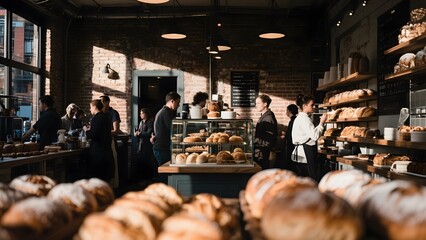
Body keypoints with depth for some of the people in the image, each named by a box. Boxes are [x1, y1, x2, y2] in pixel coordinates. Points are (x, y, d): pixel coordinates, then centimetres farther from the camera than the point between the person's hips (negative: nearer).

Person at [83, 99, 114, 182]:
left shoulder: (96, 118, -15)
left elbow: (93, 135, -21)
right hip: (107, 149, 9)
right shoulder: (106, 117, 11)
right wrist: (91, 129, 19)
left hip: (97, 151, -9)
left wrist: (86, 130, -3)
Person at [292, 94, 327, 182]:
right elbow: (315, 135, -20)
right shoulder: (304, 119, -14)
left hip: (301, 151, 10)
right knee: (315, 178, -8)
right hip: (307, 151, -10)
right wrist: (321, 123, -12)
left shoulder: (300, 118, 17)